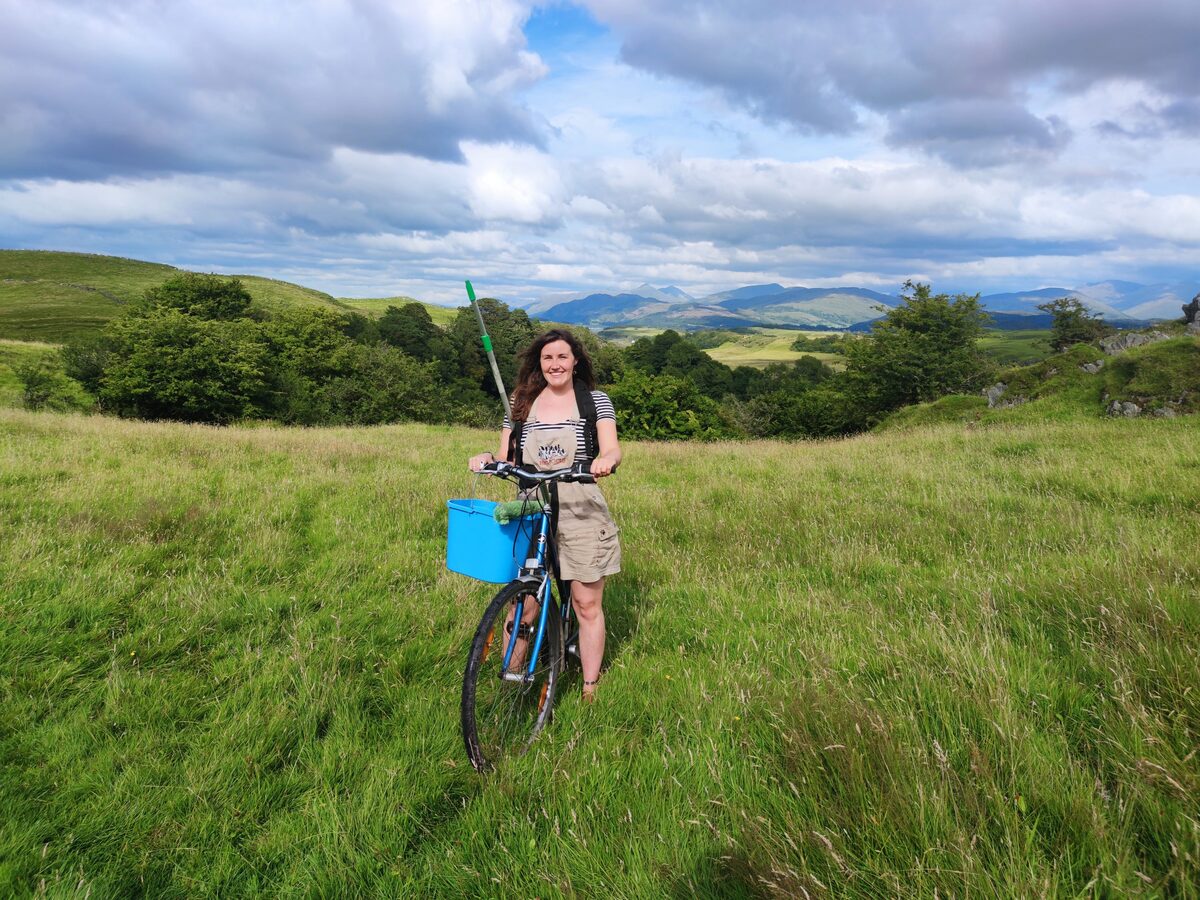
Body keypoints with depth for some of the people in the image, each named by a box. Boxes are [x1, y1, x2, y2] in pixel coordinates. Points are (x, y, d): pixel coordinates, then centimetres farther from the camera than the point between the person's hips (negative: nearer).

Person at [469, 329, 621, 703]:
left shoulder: (595, 400, 3)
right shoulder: (522, 403, 9)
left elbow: (612, 449, -8)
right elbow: (506, 457, 9)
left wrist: (605, 459, -31)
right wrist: (487, 458, -14)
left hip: (582, 513, -1)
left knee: (588, 604, 5)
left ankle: (590, 688, 21)